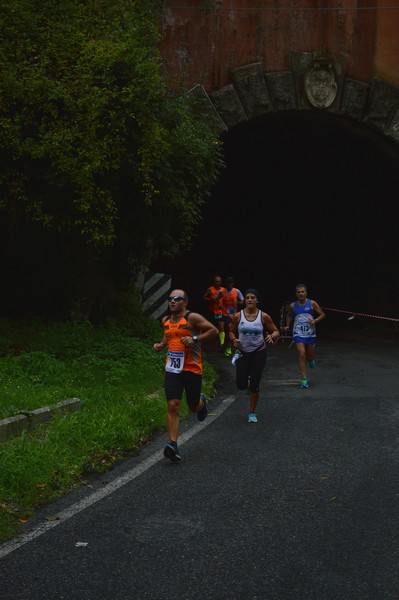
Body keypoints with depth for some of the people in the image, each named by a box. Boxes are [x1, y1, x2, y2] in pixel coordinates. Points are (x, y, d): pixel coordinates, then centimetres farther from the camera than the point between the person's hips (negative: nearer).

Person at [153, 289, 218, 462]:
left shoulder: (192, 318, -11)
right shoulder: (165, 320, 8)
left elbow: (214, 330, -10)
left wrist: (195, 339, -21)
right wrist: (161, 345, 6)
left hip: (192, 369, -3)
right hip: (172, 369, 3)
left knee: (194, 407, 12)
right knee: (173, 406, -11)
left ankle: (201, 401, 51)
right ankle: (173, 445, -14)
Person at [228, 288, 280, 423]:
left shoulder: (264, 316, -7)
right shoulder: (238, 316, -5)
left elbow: (276, 331, 1)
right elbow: (231, 332, 8)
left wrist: (272, 337, -22)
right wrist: (234, 340, -14)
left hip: (258, 353, -1)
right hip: (242, 353, 1)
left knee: (254, 386, -2)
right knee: (241, 385, -6)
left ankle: (252, 413, 17)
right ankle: (248, 380, 33)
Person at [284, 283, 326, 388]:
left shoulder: (312, 304, -3)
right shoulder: (292, 306, 1)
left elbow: (322, 314, 2)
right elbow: (289, 315, 21)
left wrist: (315, 320, -15)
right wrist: (287, 326, 8)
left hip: (310, 334, 1)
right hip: (298, 334, -1)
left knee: (310, 356, 11)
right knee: (301, 355, -12)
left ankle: (310, 360, 52)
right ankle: (304, 380, -8)